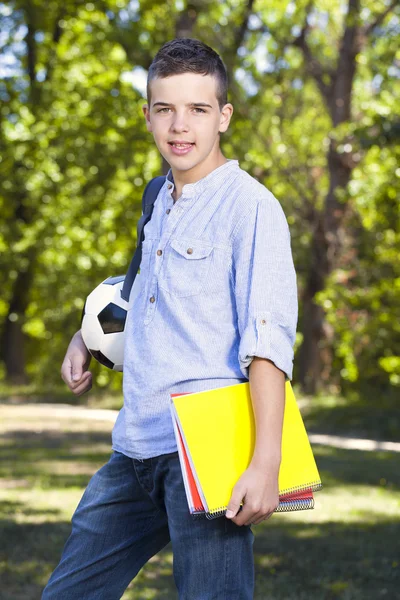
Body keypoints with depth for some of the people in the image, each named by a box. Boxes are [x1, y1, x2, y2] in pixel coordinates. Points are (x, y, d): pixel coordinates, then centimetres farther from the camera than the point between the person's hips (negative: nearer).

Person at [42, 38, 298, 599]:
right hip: (136, 447, 8)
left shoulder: (250, 205, -9)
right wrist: (89, 336, 24)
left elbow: (268, 340, -17)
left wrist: (265, 463, -24)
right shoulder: (161, 201, 16)